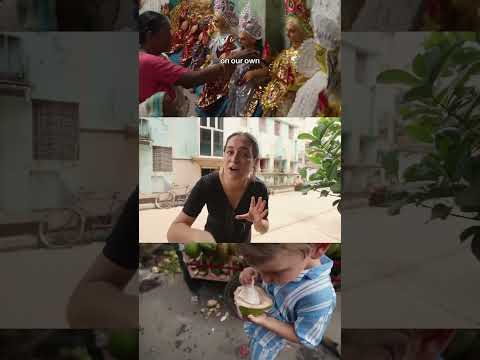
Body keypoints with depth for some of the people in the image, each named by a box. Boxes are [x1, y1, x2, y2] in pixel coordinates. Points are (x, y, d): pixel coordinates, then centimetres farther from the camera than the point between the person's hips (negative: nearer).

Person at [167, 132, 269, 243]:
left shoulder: (259, 188, -26)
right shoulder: (206, 184, -30)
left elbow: (264, 228, -10)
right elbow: (173, 231, -32)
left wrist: (258, 222, -34)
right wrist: (197, 236, -54)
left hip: (242, 241, 2)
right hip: (212, 239, -1)